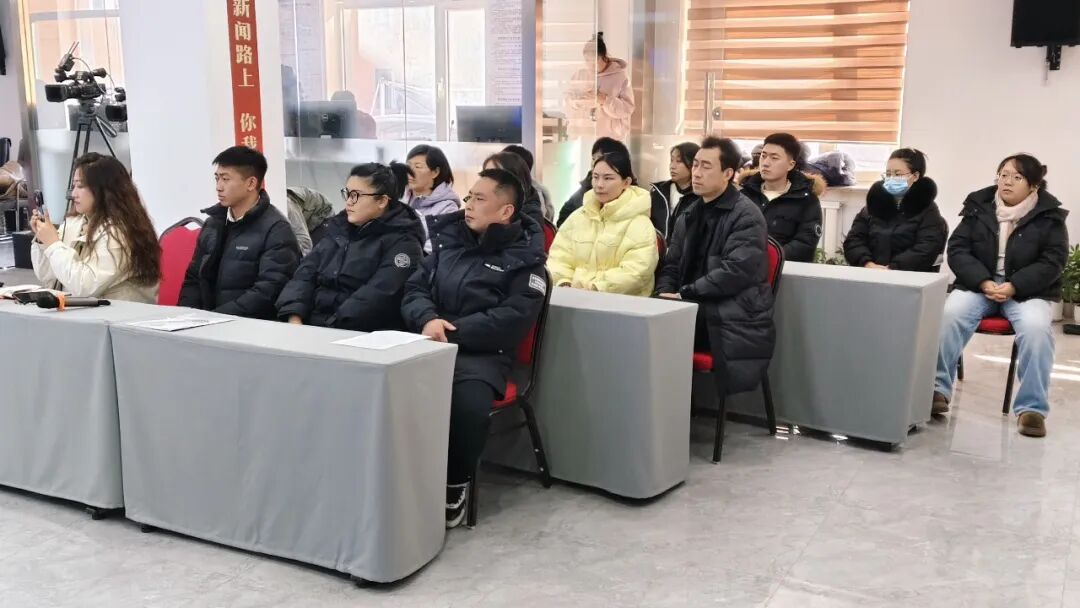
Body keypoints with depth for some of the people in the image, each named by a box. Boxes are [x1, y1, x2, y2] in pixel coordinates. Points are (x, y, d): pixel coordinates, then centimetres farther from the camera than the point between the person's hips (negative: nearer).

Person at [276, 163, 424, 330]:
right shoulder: (338, 227, 16)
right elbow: (305, 274, 9)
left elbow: (377, 296, -17)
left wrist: (333, 328, -23)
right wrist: (295, 318, -7)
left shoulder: (402, 241, -4)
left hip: (366, 337, -6)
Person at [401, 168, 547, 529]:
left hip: (482, 353, -4)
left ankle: (457, 484, -8)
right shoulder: (449, 240, 17)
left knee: (468, 402, -34)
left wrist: (452, 332, -16)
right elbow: (414, 289, 13)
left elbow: (513, 320, -10)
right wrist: (428, 319, -10)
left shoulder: (523, 258, 2)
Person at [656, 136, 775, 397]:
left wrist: (684, 295, -17)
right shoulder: (690, 214, 18)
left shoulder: (746, 215, -5)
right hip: (695, 316, 6)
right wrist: (665, 294, -5)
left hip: (733, 325, -6)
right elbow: (672, 264, 16)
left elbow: (736, 271, -17)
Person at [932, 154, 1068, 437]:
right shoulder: (978, 207, 4)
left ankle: (1031, 407, -22)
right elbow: (957, 250, 0)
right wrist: (984, 282, -15)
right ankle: (937, 389, -21)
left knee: (1036, 328, -32)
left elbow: (1052, 262, -4)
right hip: (978, 284, 1)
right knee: (950, 314, -30)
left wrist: (1014, 286, -19)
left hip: (1027, 290, -1)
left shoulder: (1049, 216, 1)